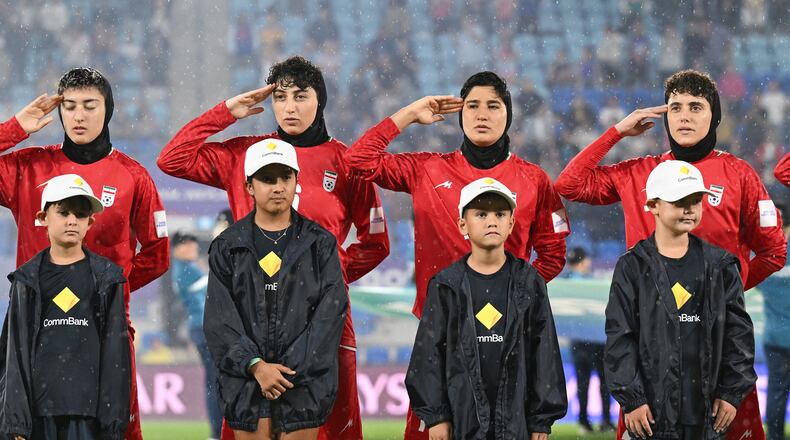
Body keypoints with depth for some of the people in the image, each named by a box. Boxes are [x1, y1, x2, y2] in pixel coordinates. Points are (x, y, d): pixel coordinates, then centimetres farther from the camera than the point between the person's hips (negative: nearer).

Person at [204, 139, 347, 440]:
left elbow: (330, 314, -2)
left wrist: (290, 370, -12)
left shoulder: (320, 244, 6)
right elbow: (219, 319, 0)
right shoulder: (228, 247, 7)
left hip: (304, 381, 0)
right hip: (246, 384, 1)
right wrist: (256, 366, -14)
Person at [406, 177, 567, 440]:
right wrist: (435, 415, -2)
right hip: (462, 418, 0)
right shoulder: (446, 286, 3)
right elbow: (430, 350, 4)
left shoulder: (529, 283, 5)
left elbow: (545, 352, 5)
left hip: (516, 418, 0)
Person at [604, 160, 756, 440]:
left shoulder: (719, 265, 8)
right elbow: (619, 338, -1)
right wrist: (630, 398, -8)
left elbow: (738, 331, 9)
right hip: (653, 407, -2)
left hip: (707, 407, 2)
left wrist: (732, 392, 3)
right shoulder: (633, 267, 1)